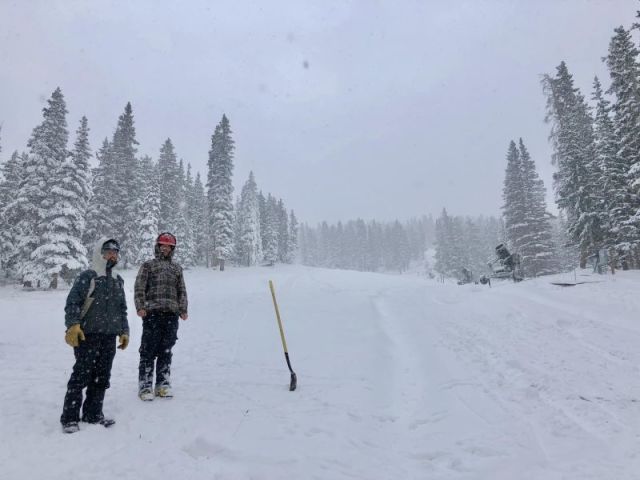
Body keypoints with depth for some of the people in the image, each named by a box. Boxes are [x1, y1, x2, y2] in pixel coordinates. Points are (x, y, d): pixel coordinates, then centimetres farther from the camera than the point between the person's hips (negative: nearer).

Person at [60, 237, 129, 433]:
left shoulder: (118, 281, 14)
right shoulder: (87, 277, -7)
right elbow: (72, 303, -12)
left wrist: (124, 331, 17)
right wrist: (73, 326, -23)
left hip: (110, 337, 6)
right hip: (88, 336, -6)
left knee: (102, 377, 10)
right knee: (81, 375, -3)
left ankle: (93, 413, 22)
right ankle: (69, 418, 8)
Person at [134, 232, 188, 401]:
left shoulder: (177, 268, 19)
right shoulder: (148, 265, 9)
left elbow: (182, 291, 16)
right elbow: (139, 288, 1)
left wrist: (183, 309, 4)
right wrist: (140, 306, -12)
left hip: (171, 314, 3)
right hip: (152, 313, -3)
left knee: (166, 350, 8)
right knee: (149, 350, -3)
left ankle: (163, 384, 17)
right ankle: (145, 385, 5)